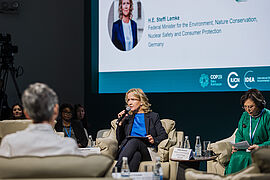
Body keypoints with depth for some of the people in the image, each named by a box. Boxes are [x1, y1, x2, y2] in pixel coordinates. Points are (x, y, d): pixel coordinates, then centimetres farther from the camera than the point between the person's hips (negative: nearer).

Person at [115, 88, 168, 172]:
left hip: (146, 150, -2)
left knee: (134, 141, -37)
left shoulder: (153, 116, 21)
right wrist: (120, 123, 8)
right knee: (136, 155, -38)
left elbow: (164, 135, 10)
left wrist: (154, 140, -11)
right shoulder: (127, 118, 28)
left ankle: (117, 169, -51)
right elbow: (119, 140, 21)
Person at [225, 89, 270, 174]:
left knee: (243, 158, -32)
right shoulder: (244, 116, 14)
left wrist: (259, 147, -21)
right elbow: (239, 135, 22)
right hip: (245, 151, 5)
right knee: (235, 157, -28)